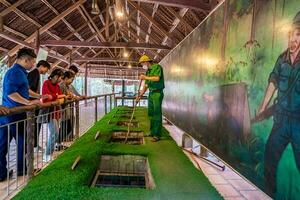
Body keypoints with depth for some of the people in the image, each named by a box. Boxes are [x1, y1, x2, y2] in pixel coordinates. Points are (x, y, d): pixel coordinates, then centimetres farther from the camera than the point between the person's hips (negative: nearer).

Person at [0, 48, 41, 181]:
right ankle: (21, 169, 22)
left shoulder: (20, 72, 15)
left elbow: (22, 90, 26)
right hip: (15, 114, -9)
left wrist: (39, 97, 30)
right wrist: (28, 102, -25)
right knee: (22, 142, 6)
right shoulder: (16, 72, -15)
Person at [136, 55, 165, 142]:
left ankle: (157, 135, -3)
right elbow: (146, 86, 18)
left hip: (158, 93, -9)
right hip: (151, 93, 9)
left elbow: (157, 78, -23)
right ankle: (152, 132, 22)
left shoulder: (157, 67, -7)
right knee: (150, 113, 11)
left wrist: (145, 77, -14)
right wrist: (140, 95, 12)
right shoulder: (148, 71, 17)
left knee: (157, 113, -7)